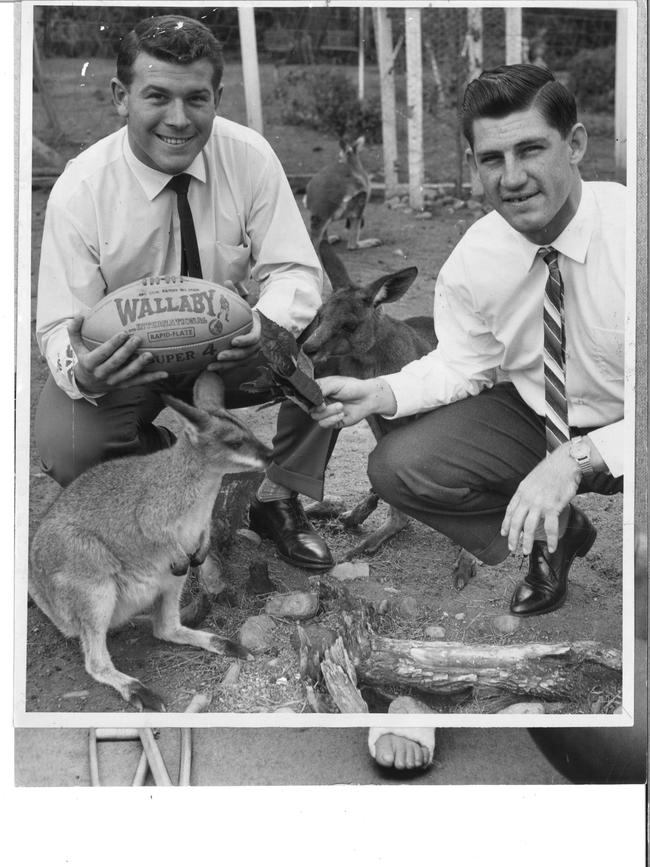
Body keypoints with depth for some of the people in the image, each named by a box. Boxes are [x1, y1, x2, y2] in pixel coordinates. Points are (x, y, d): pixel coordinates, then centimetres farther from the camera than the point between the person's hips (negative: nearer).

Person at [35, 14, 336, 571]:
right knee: (65, 444, -31)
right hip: (124, 365, -1)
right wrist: (79, 371, -41)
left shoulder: (249, 157, -14)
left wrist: (266, 326, -37)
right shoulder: (80, 191, -17)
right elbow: (59, 326, -15)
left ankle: (280, 501, -4)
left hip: (230, 356, 2)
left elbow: (294, 272, -13)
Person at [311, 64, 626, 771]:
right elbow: (462, 363, 2)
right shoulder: (474, 259, -12)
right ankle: (552, 542, 10)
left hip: (622, 431, -5)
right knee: (398, 467, -12)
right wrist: (381, 394, -17)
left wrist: (577, 460, -40)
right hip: (532, 414, 5)